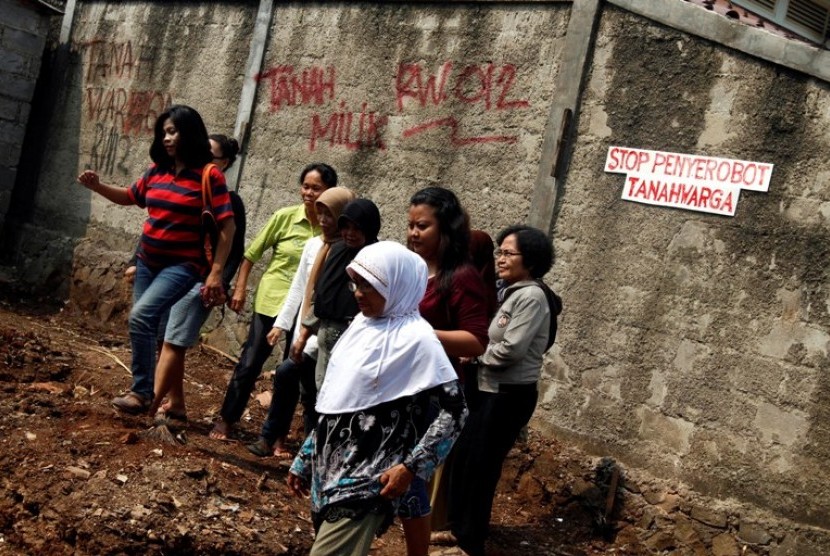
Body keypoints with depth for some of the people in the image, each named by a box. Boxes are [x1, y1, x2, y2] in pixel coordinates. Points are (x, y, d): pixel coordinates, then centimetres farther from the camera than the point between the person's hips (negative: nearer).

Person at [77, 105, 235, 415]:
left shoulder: (209, 176, -13)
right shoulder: (157, 171, 5)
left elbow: (226, 226, -13)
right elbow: (131, 197, 23)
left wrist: (216, 272, -18)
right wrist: (98, 187, 5)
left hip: (182, 265, -7)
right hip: (148, 262, 7)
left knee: (140, 316, -23)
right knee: (146, 326, 11)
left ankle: (141, 392, -13)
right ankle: (145, 392, 25)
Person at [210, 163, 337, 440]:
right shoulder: (285, 216, -7)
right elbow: (252, 252, 2)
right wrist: (240, 288, 0)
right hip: (271, 300, 0)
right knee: (250, 362, 6)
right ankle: (226, 419, 23)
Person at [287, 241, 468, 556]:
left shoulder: (416, 338, -14)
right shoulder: (362, 323, 9)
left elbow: (455, 411, -14)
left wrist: (410, 467, -18)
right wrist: (306, 458, 20)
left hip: (368, 480, -7)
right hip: (331, 469, 7)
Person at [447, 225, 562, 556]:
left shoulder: (532, 296, -18)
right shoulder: (513, 293, 11)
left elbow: (511, 349, -23)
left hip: (510, 396, -9)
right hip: (490, 390, 9)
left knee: (480, 466, 2)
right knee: (463, 459, 16)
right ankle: (458, 527, 33)